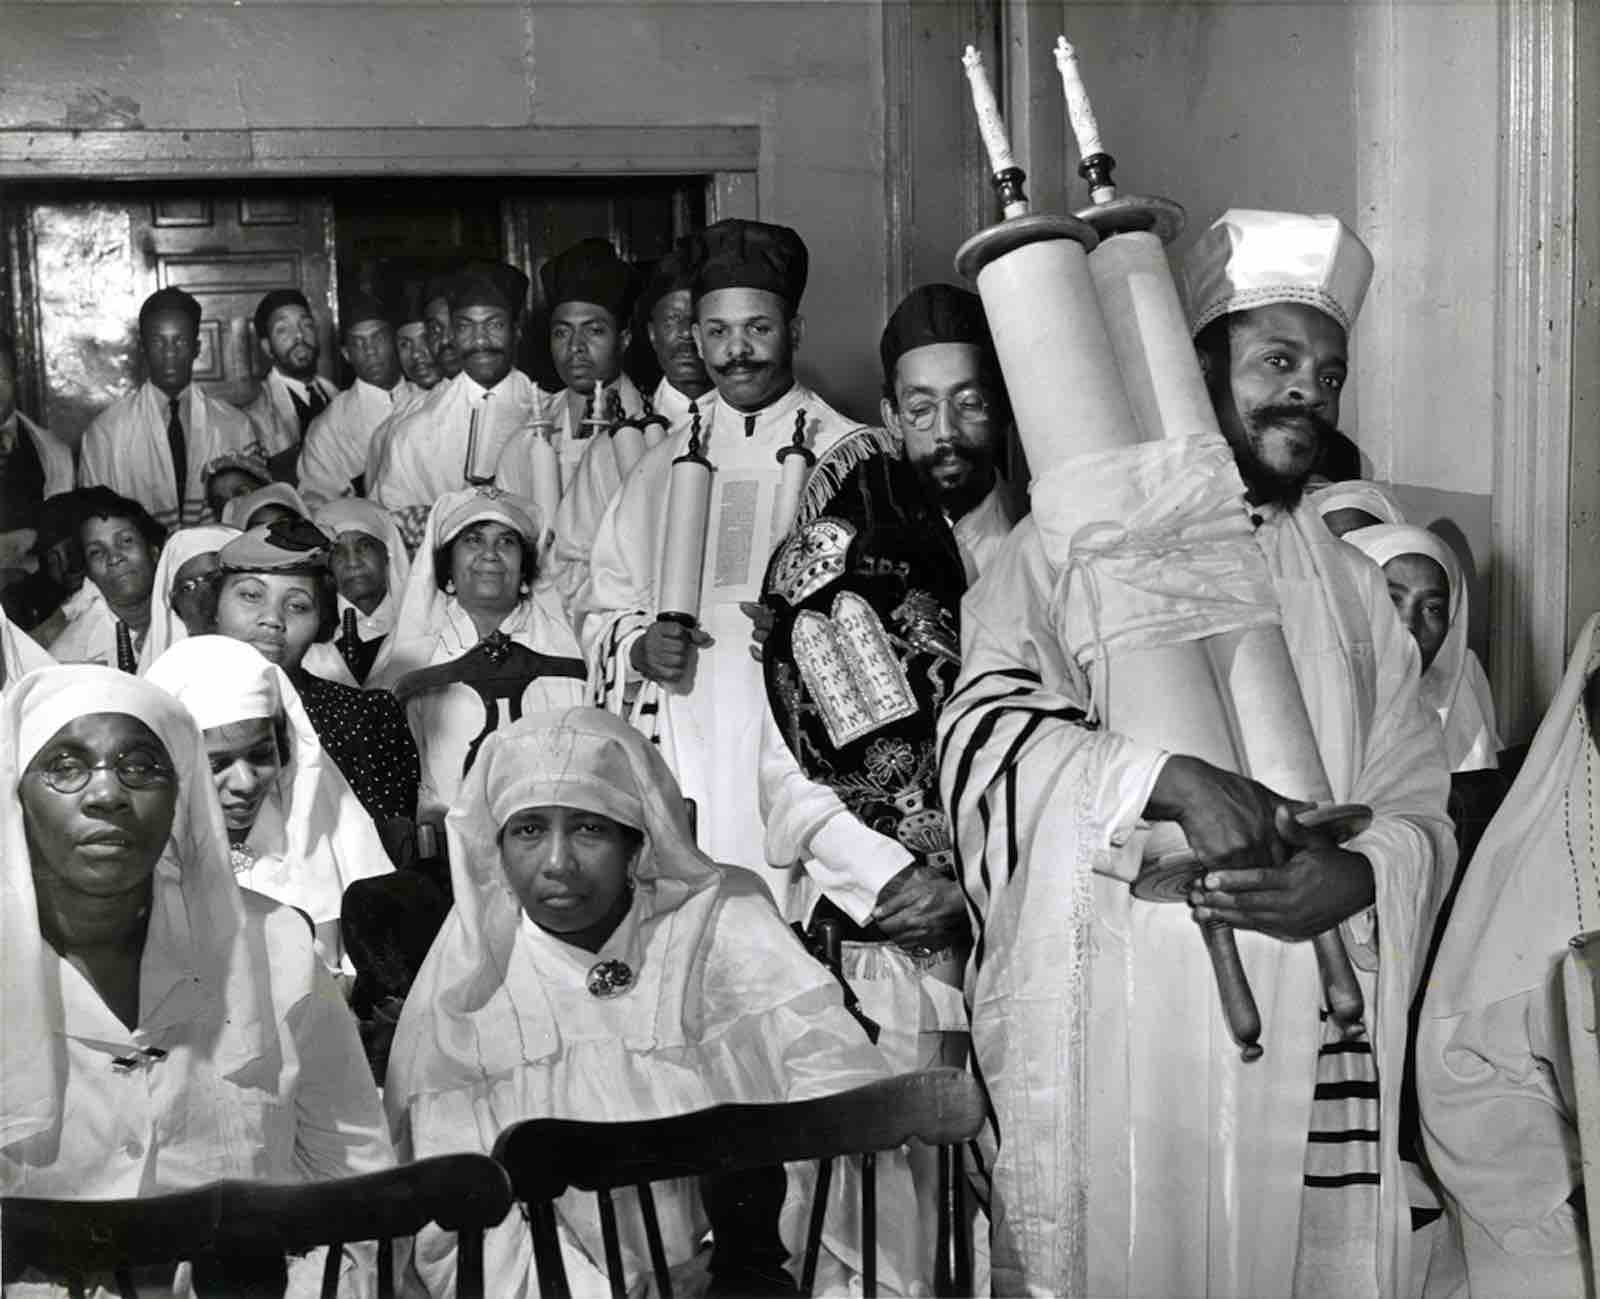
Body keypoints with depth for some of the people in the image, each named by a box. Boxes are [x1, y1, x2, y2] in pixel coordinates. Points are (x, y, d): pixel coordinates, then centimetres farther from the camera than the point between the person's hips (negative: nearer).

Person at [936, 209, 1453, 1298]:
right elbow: (987, 720, -10)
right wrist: (1169, 778, -24)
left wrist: (1357, 878, -10)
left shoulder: (1354, 588, 15)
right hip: (1105, 1036, -3)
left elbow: (1420, 811, 12)